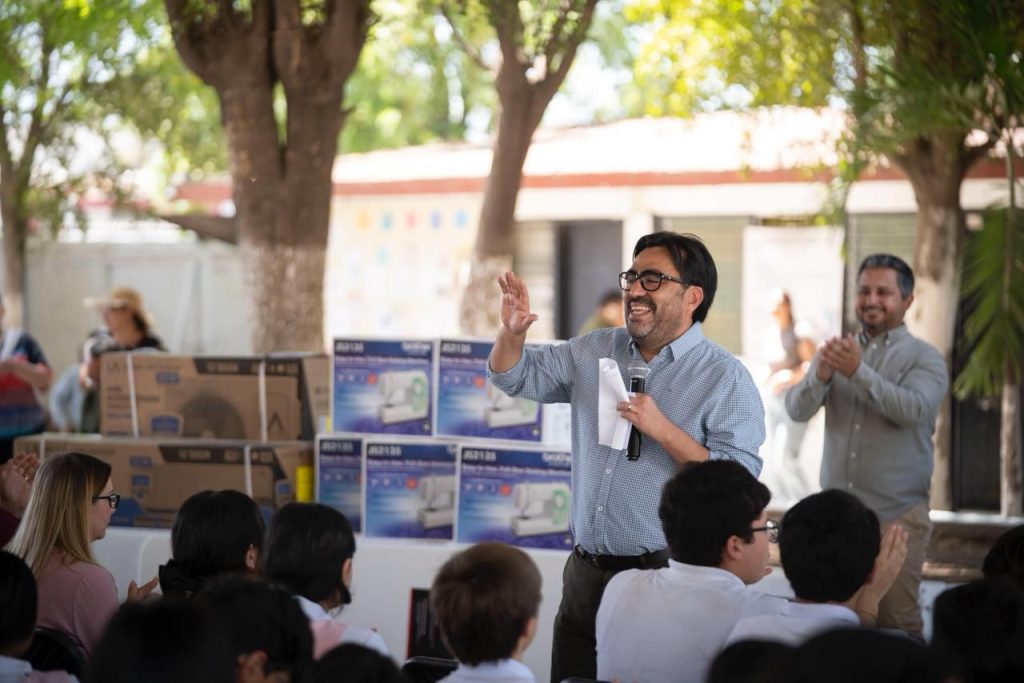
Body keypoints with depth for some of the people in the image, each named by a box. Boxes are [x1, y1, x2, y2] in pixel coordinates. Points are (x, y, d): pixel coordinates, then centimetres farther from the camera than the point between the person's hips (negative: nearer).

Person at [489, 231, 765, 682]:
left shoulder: (726, 378, -9)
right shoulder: (595, 352, 9)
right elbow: (515, 377, 18)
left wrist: (662, 430, -23)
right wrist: (512, 332, -4)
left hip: (663, 576, -5)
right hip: (584, 572, 6)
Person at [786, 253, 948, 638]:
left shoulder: (925, 359, 1)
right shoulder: (836, 352, 11)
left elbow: (913, 410, -18)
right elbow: (797, 410, -2)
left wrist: (858, 372, -29)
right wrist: (821, 375, -23)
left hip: (897, 515, -3)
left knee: (896, 624, -3)